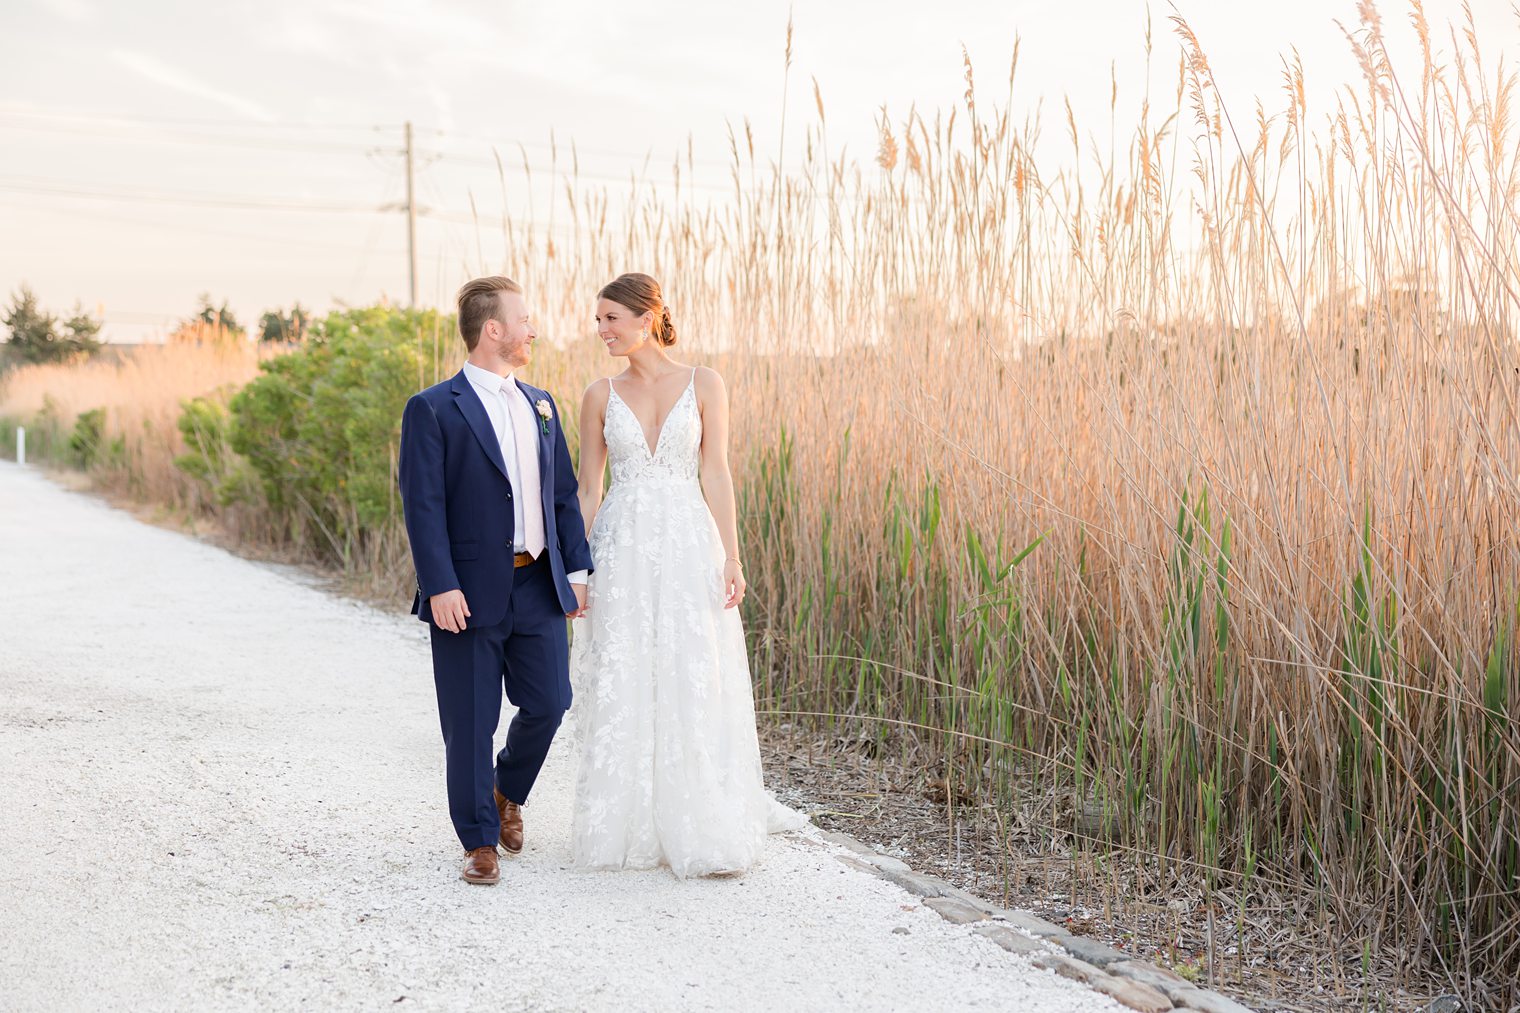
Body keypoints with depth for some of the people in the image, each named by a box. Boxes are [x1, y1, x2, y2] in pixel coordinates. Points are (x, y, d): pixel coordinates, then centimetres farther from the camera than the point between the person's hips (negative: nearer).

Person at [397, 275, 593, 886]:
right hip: (470, 594, -5)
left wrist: (576, 569, 10)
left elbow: (564, 494, 15)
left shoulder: (541, 405, 13)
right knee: (470, 724, 3)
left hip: (539, 585, 5)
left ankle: (508, 794, 35)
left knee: (548, 704, 7)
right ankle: (480, 841, 18)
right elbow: (423, 507, -11)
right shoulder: (433, 410, -6)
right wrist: (441, 587, -18)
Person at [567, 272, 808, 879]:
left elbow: (716, 474, 0)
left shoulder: (704, 385, 3)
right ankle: (630, 827, 15)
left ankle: (704, 830, 9)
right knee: (622, 690, 3)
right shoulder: (600, 396, 6)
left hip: (689, 545, -1)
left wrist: (731, 557, -6)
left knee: (696, 687, -1)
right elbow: (588, 487, 7)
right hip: (622, 550, 1)